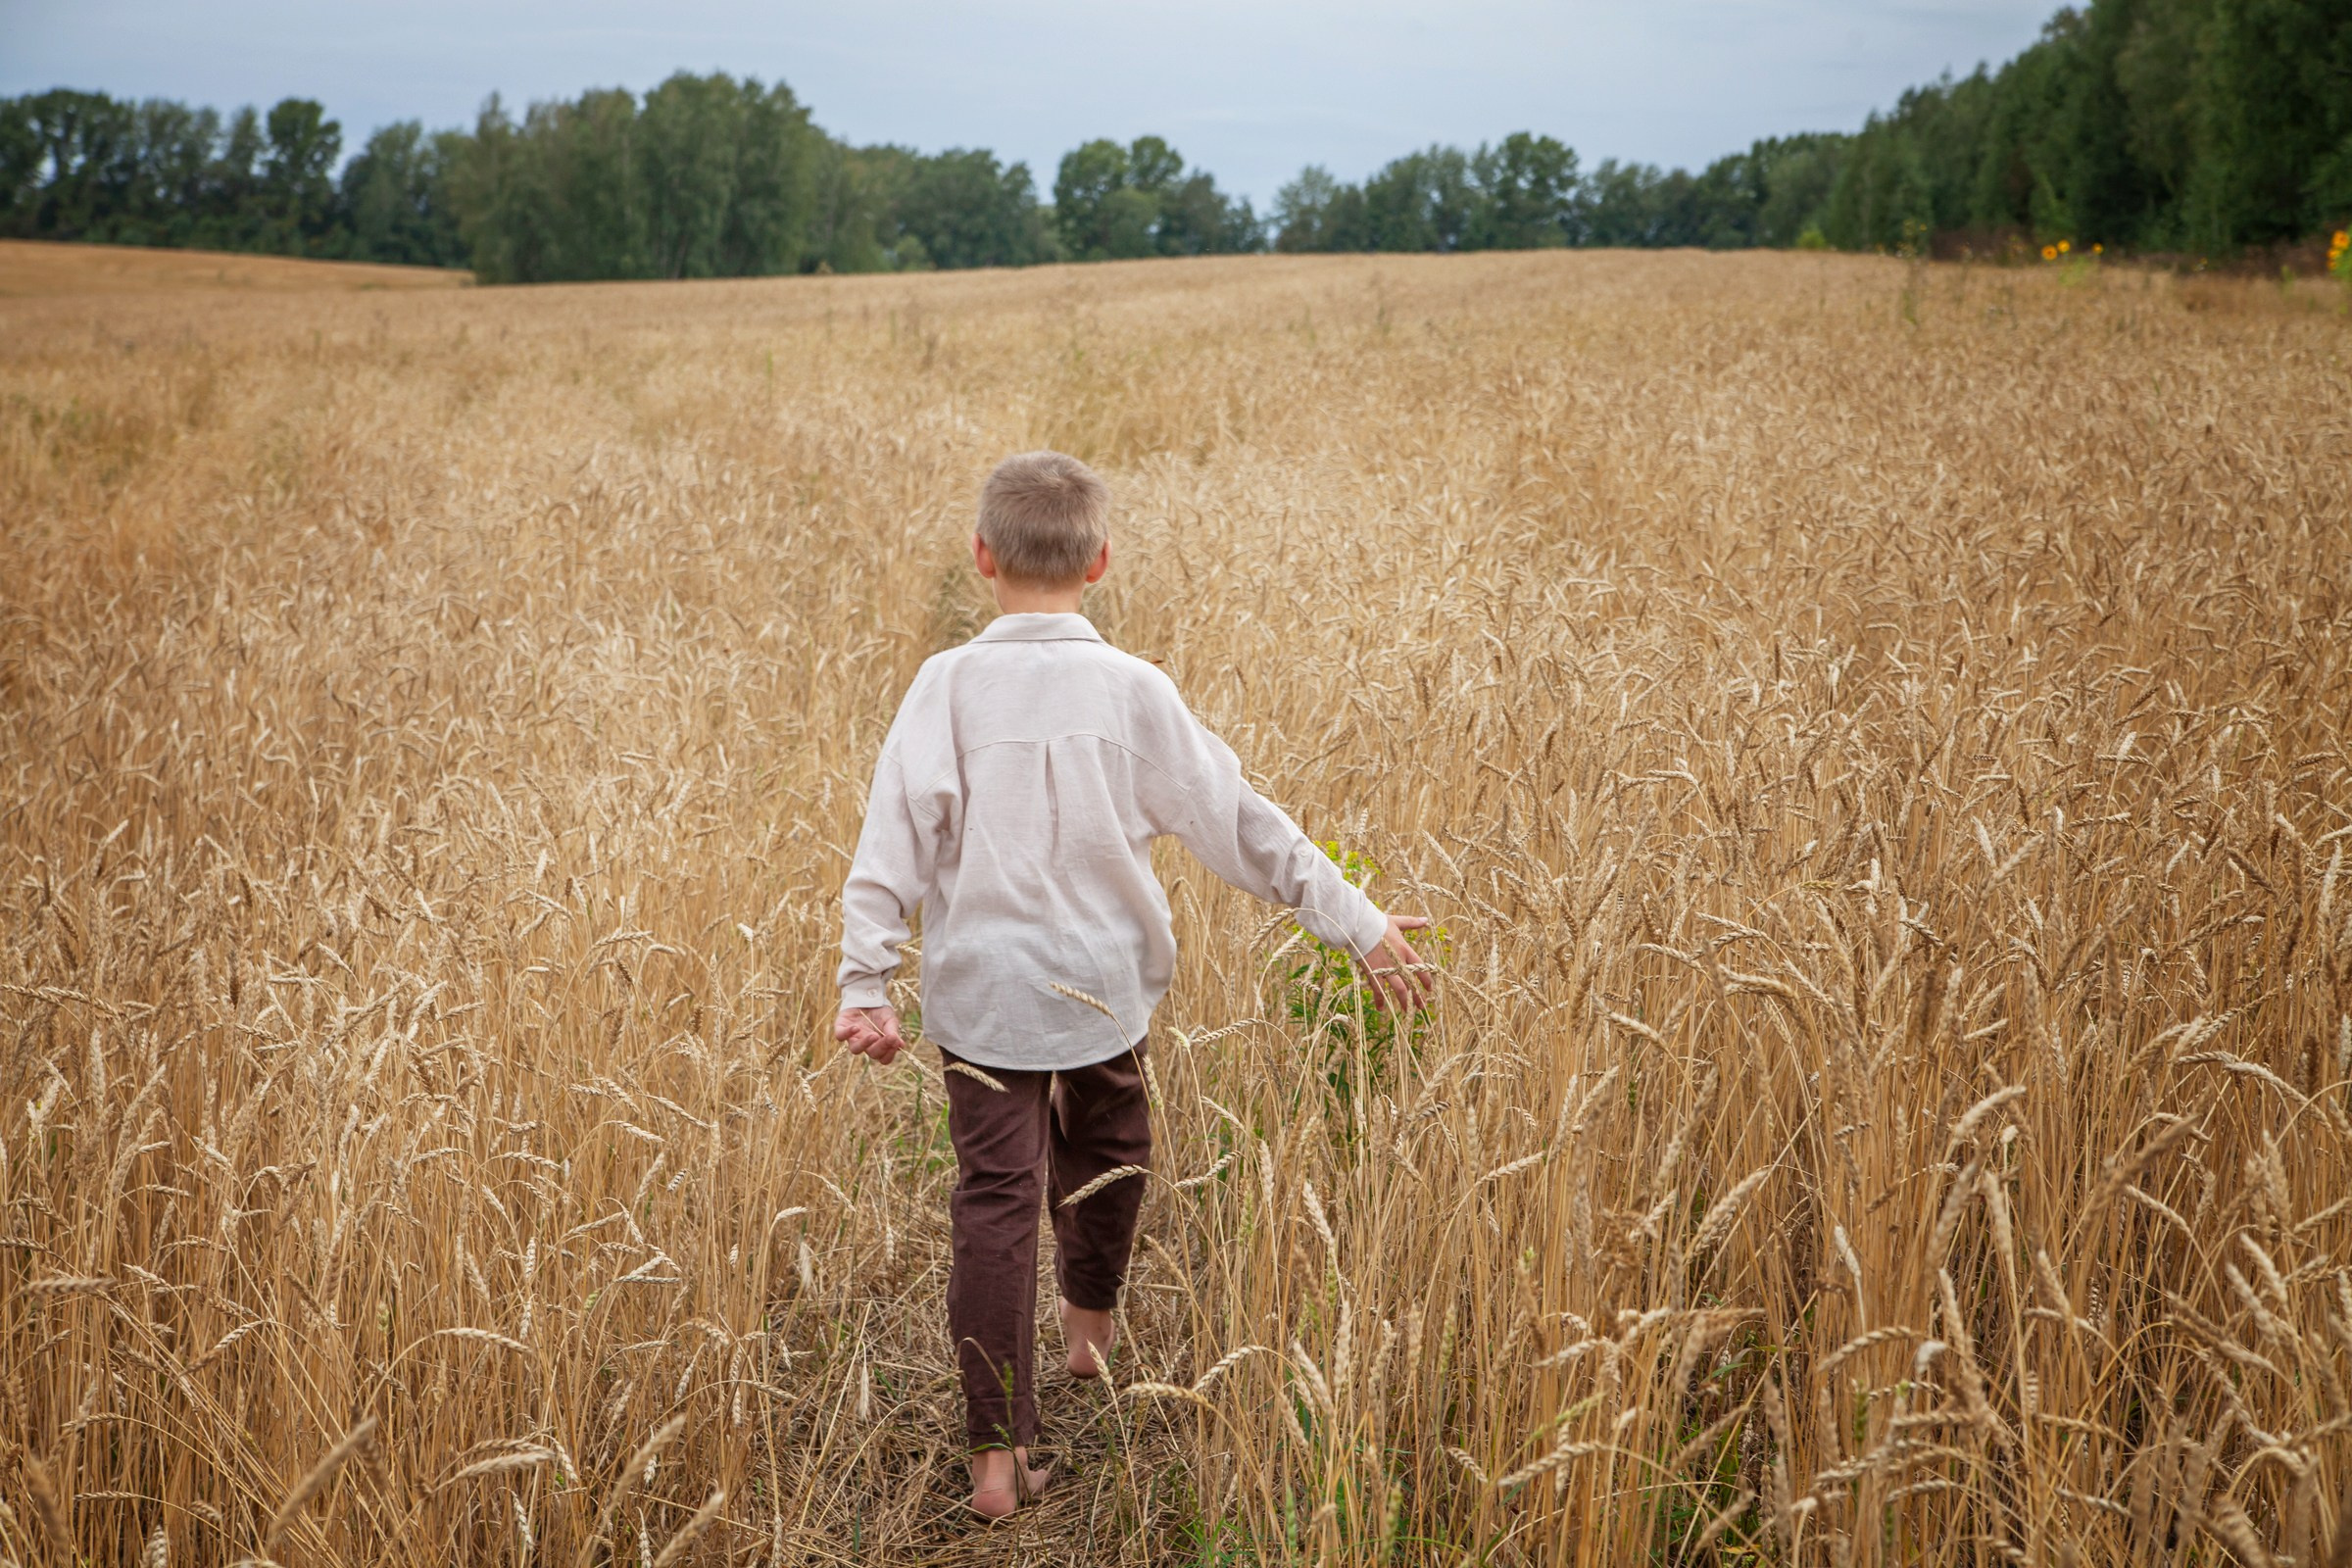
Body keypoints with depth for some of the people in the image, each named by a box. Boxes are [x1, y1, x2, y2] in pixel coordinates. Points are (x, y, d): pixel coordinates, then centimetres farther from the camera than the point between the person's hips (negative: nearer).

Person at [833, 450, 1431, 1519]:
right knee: (1107, 1154, 26)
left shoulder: (947, 685, -9)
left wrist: (864, 982, -6)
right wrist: (1355, 922, 2)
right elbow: (1237, 821, -5)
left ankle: (999, 1453, 1)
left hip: (980, 989, -1)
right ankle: (1091, 1328, 50)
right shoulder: (1132, 691, -8)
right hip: (1103, 982, 1)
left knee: (995, 1201, 1)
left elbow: (897, 836, -11)